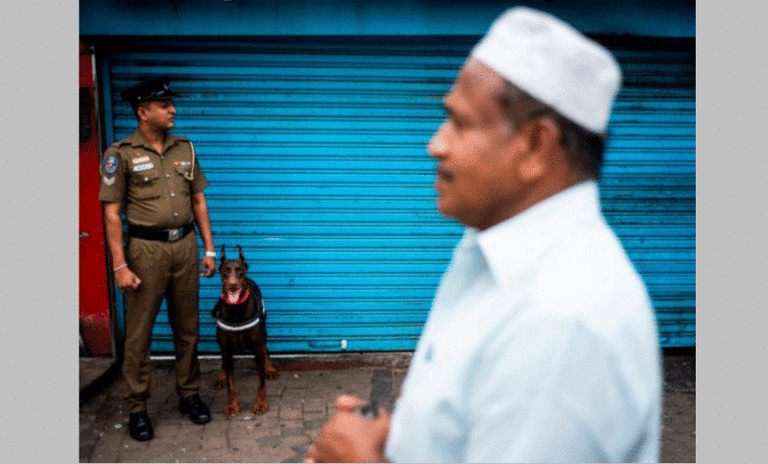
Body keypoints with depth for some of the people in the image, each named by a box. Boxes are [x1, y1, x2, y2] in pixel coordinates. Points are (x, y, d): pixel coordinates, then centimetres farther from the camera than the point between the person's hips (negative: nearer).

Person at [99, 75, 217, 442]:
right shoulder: (121, 154, -5)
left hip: (185, 245, 4)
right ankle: (137, 408, 17)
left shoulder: (184, 149, 8)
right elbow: (112, 213, -7)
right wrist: (120, 266, -11)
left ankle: (189, 394, 28)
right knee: (139, 333, 4)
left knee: (187, 328, 13)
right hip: (146, 249, -4)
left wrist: (209, 248, 9)